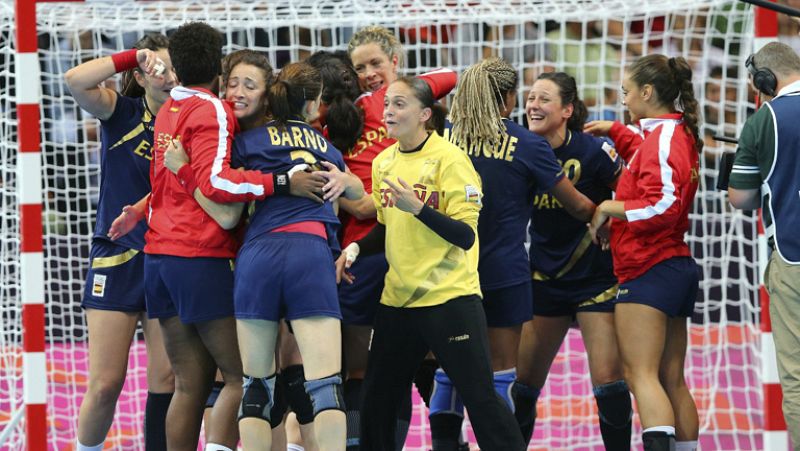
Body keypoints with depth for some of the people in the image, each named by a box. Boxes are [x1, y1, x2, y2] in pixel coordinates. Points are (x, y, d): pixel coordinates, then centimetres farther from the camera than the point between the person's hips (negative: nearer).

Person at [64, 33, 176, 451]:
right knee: (106, 384, -6)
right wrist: (134, 56, -19)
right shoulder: (123, 114, -2)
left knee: (167, 381, -2)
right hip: (118, 259, -2)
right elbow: (76, 81, -21)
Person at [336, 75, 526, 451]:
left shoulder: (449, 159, -12)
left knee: (481, 398, -8)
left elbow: (466, 236, -17)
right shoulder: (383, 163, 8)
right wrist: (356, 248, 4)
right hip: (398, 300, 7)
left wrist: (418, 208, -28)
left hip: (450, 297, -7)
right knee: (376, 402, 9)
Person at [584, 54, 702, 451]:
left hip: (649, 271, -10)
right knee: (672, 381, 12)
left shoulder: (662, 138, -15)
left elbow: (663, 206, -24)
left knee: (640, 374, -16)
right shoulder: (681, 135, 13)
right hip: (677, 268, 10)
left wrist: (608, 208, -13)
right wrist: (615, 131, 29)